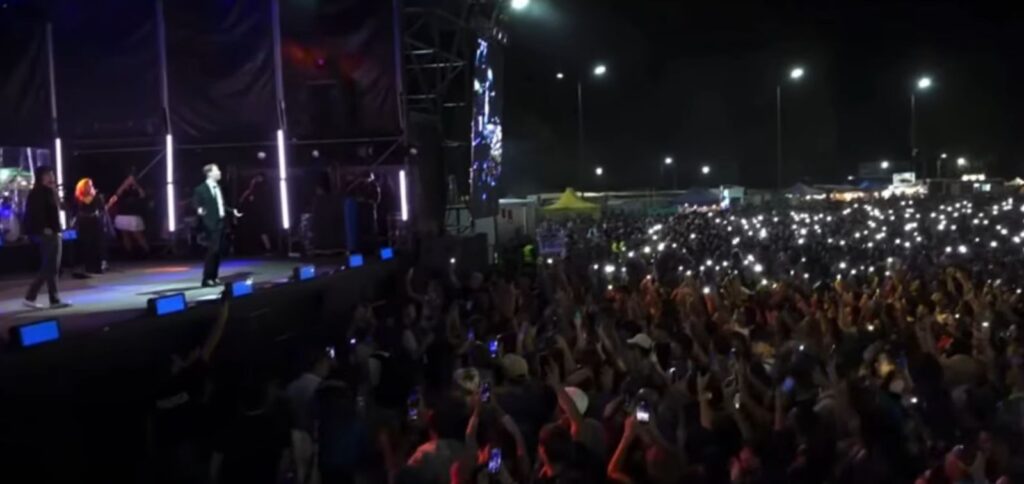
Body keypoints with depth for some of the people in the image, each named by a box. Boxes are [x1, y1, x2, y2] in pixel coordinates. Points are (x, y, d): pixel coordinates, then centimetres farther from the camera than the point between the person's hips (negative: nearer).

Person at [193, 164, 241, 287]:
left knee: (218, 251, 9)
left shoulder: (218, 187, 14)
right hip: (211, 223, -8)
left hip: (220, 222, 8)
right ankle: (207, 279, -4)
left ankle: (214, 277, 16)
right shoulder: (201, 189, -8)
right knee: (212, 250, -10)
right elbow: (195, 203, -11)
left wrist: (232, 211, 19)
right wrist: (199, 209, -32)